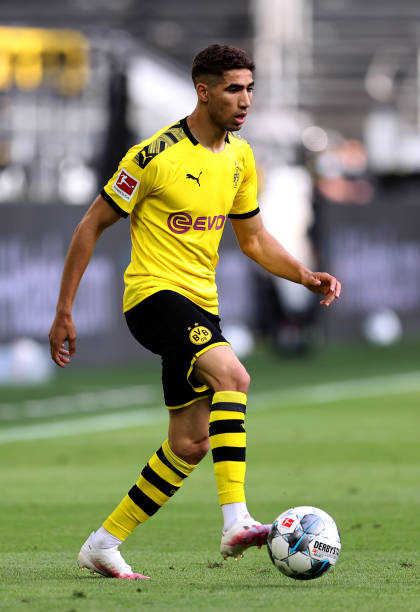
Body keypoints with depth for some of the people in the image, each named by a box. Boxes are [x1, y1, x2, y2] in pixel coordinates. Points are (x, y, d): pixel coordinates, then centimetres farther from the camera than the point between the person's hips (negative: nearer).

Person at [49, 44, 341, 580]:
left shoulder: (239, 157, 9)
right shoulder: (154, 155, -13)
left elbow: (253, 239, 20)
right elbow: (91, 226, -6)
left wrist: (306, 276, 2)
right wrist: (64, 311, -7)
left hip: (200, 304, 8)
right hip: (153, 294, -8)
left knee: (191, 443, 7)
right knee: (232, 375, -32)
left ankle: (103, 544, 19)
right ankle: (236, 522, -39)